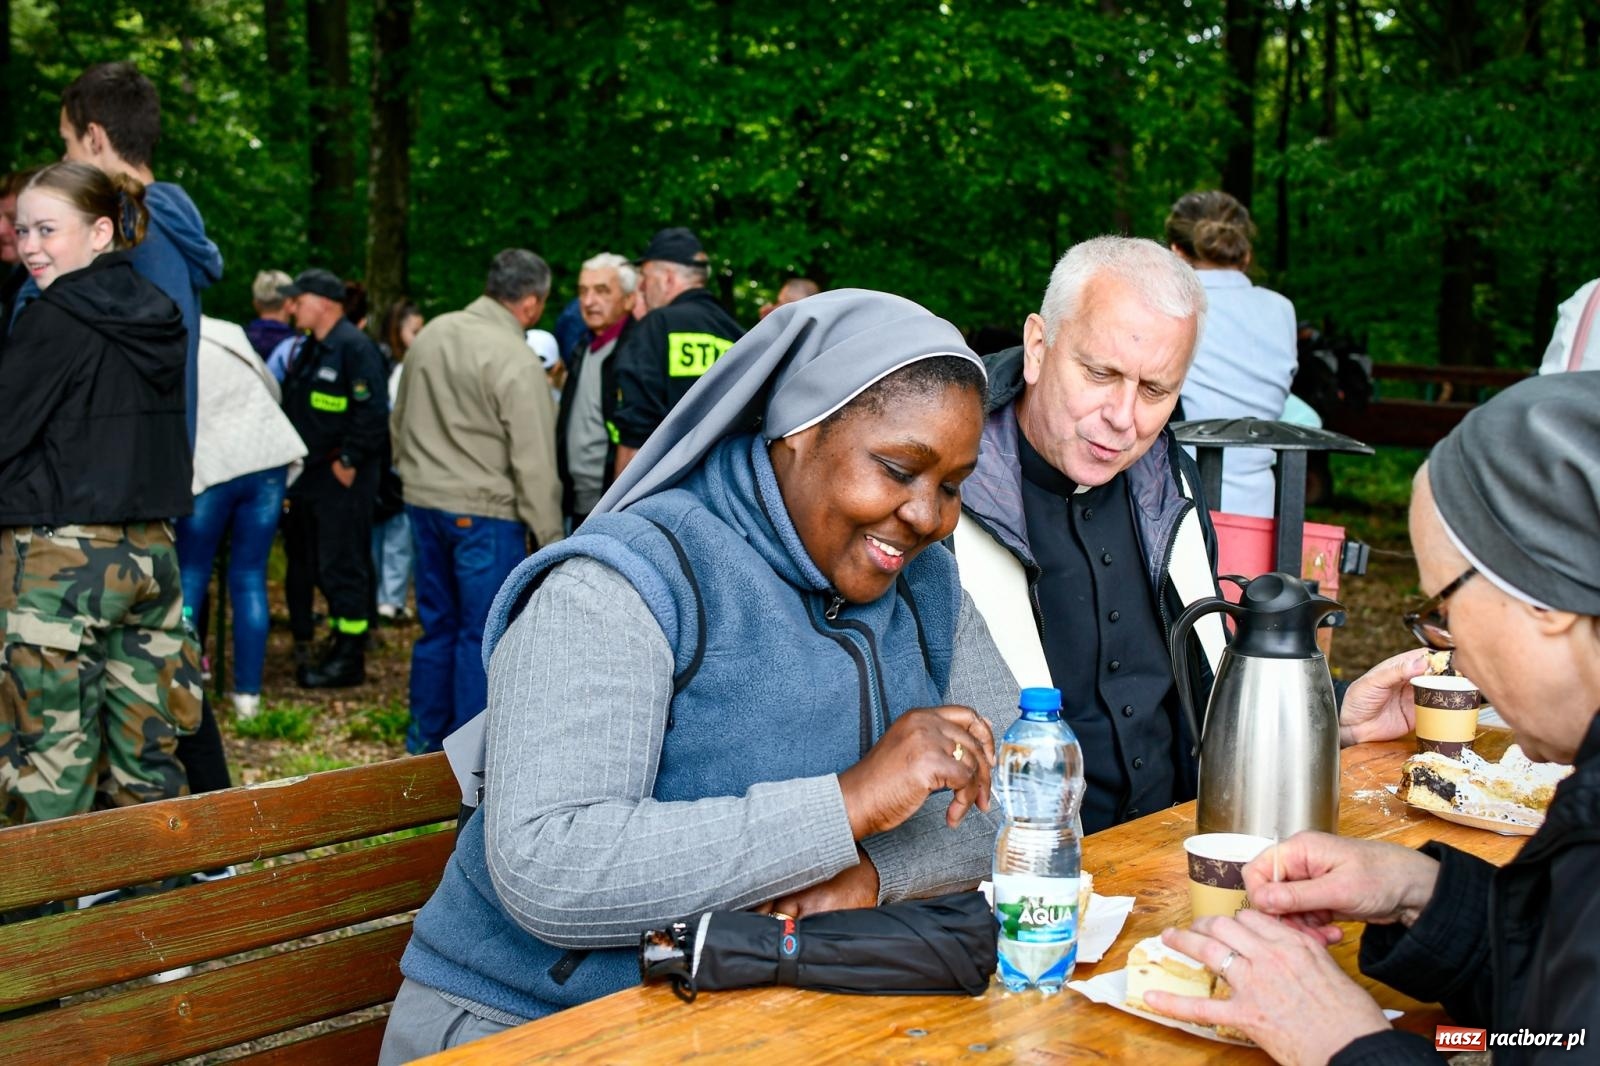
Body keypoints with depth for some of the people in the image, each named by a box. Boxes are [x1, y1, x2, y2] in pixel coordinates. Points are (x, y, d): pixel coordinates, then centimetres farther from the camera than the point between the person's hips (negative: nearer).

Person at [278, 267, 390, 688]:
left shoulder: (354, 347, -14)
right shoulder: (310, 349, 17)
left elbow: (373, 411, -22)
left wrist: (349, 461, -19)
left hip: (344, 478, -10)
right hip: (312, 476, 10)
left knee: (342, 566, -5)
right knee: (320, 566, 14)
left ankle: (349, 659, 2)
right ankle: (342, 647, 24)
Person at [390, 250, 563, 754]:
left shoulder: (431, 334, 6)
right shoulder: (518, 363, -17)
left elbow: (400, 418, 17)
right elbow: (534, 462, -16)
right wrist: (550, 537, -10)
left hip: (424, 500, 7)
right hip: (485, 511, -7)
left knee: (437, 624, 18)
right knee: (483, 635, 3)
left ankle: (424, 741, 28)